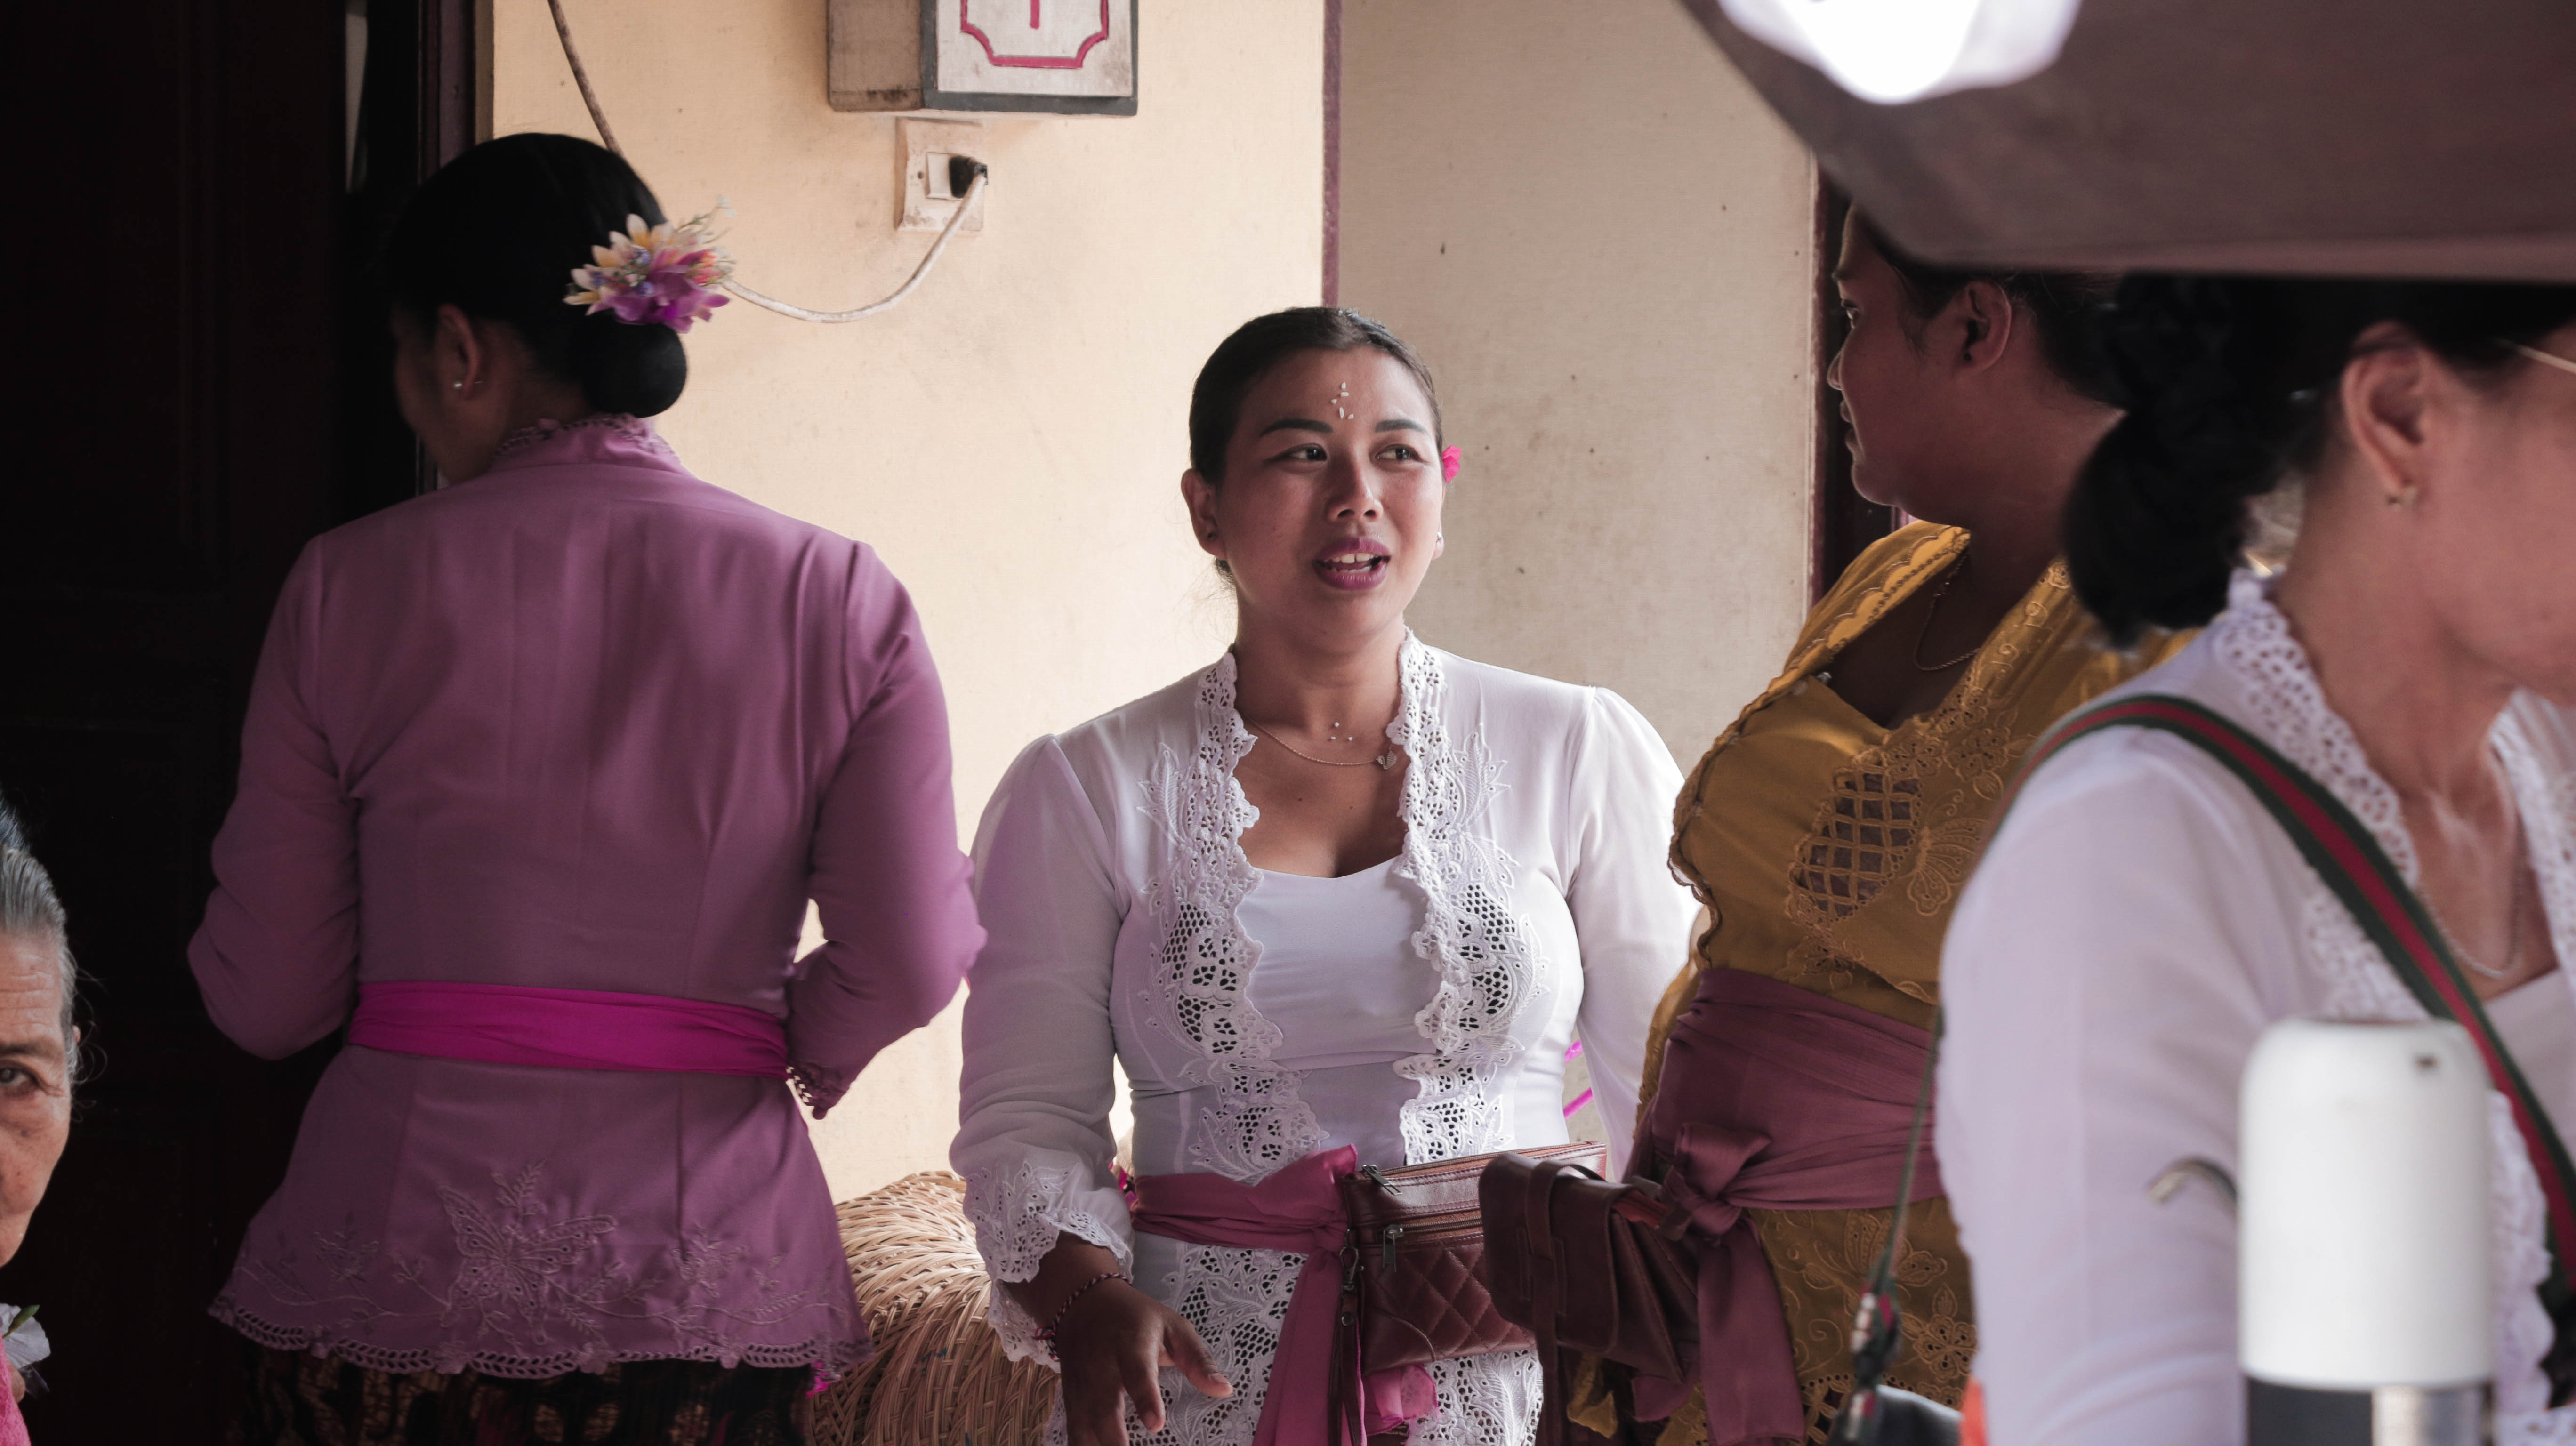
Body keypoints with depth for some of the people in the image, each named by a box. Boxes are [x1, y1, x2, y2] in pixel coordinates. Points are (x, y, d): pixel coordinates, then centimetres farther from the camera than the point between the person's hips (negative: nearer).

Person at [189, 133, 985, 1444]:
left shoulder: (350, 586, -2)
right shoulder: (839, 600, 0)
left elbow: (266, 1001, 1)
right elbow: (910, 962, -4)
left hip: (395, 1272, -1)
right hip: (706, 1275, 1)